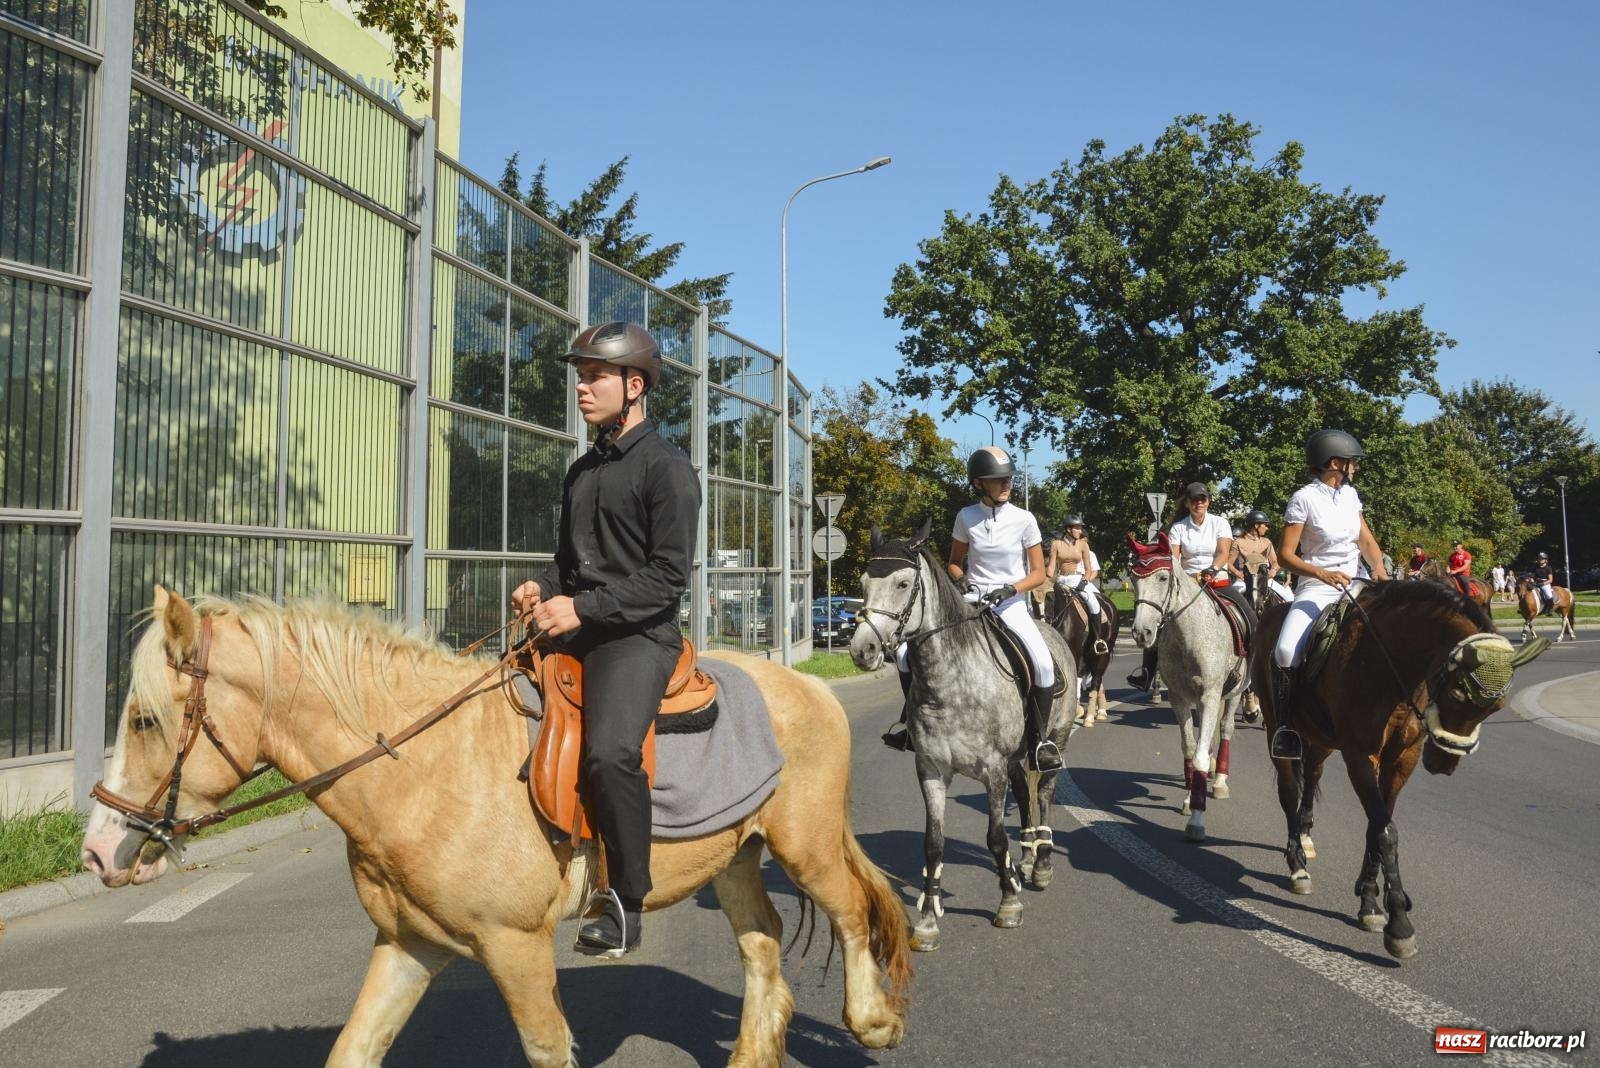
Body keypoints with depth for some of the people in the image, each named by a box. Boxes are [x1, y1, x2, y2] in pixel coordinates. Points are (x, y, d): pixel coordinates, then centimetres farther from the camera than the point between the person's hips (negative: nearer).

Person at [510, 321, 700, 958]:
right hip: (576, 634, 9)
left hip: (638, 636, -9)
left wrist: (583, 608, -19)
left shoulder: (666, 467, -6)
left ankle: (626, 902, -15)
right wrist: (544, 589, 5)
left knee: (610, 751, -30)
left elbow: (669, 576, -13)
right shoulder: (582, 470, 19)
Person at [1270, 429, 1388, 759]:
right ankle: (1286, 723, -11)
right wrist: (1324, 574, -22)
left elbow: (1366, 540, 17)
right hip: (1316, 589, -6)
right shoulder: (1305, 498, -7)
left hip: (1354, 587, 6)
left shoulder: (1350, 494, 12)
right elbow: (1285, 554, -9)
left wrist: (1379, 568, -4)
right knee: (1286, 650, -28)